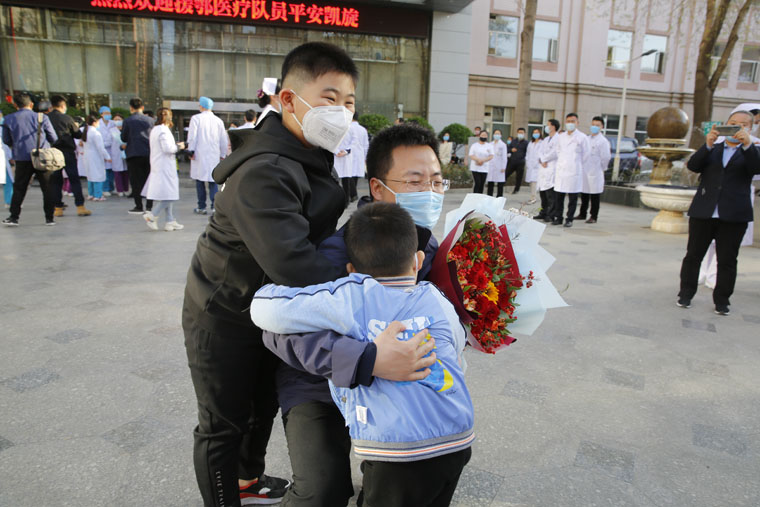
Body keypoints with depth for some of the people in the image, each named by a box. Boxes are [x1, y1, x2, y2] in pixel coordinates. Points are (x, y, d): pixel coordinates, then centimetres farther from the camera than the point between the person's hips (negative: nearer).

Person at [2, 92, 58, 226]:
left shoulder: (9, 119, 3)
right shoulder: (42, 117, -3)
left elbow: (6, 141, 10)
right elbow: (54, 139, 2)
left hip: (22, 159, 1)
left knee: (19, 189, 10)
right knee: (47, 188, 6)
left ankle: (14, 217, 9)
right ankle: (49, 218, 6)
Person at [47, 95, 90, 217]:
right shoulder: (67, 118, -4)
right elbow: (78, 134, 2)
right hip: (67, 151, -2)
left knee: (55, 180, 8)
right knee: (74, 179, 0)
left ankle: (58, 208, 8)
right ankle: (80, 206, -6)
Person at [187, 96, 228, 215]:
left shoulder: (196, 118, -3)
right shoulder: (218, 120, 6)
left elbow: (192, 136, -7)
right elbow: (224, 140, 8)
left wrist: (191, 151, 1)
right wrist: (222, 154, 17)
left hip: (200, 154, -2)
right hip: (214, 155, 2)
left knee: (200, 180, 6)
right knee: (213, 181, 6)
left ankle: (201, 207, 9)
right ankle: (215, 206, -4)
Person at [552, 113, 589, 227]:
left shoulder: (582, 137, -2)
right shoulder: (561, 137, 11)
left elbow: (586, 155, 3)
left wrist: (579, 167, 7)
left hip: (574, 172, -4)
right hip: (561, 170, 4)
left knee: (573, 198, 1)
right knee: (558, 197, 4)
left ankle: (569, 219, 7)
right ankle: (558, 217, 13)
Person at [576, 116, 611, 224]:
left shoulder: (603, 141, -7)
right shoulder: (587, 139, 14)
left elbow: (606, 157, -7)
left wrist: (602, 168, 1)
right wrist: (582, 166, 12)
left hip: (595, 172, -6)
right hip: (584, 170, 6)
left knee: (595, 196, 0)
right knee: (584, 194, 14)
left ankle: (593, 217, 5)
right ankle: (582, 214, 24)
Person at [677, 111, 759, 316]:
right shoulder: (712, 148, 13)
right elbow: (693, 166, -4)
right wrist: (708, 145, -17)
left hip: (734, 216, -1)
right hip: (703, 212, 1)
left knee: (727, 261, 4)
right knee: (693, 255, 6)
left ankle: (722, 301, 14)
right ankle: (686, 294, 18)